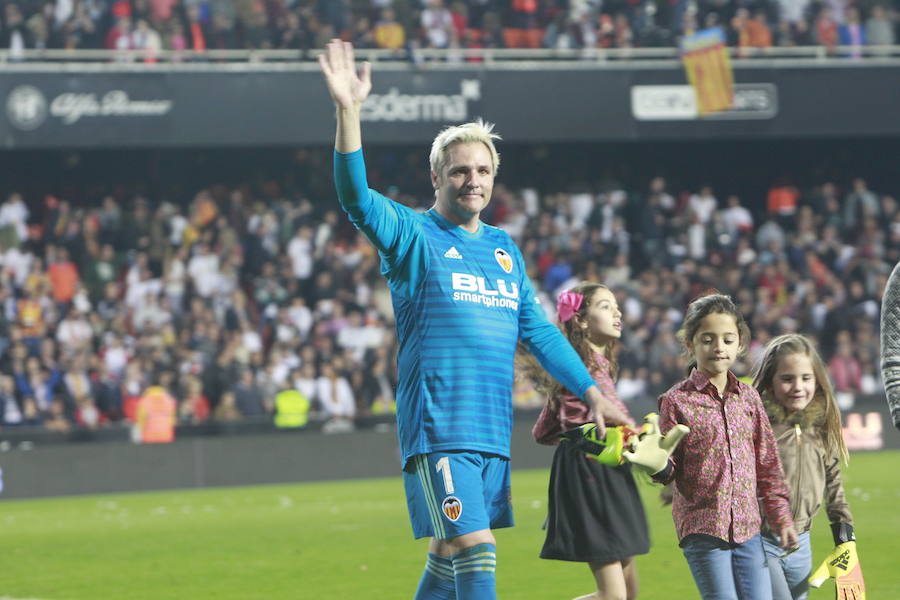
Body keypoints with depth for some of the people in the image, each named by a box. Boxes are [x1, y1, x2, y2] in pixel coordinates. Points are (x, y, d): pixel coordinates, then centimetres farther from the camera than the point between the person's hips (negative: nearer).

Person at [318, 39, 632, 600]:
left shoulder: (504, 248, 17)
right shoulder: (414, 235, -1)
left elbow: (539, 331, 20)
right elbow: (357, 197, -19)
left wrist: (592, 391, 15)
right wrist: (348, 110, -30)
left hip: (493, 429, 6)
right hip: (438, 426, -6)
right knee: (476, 549, -16)